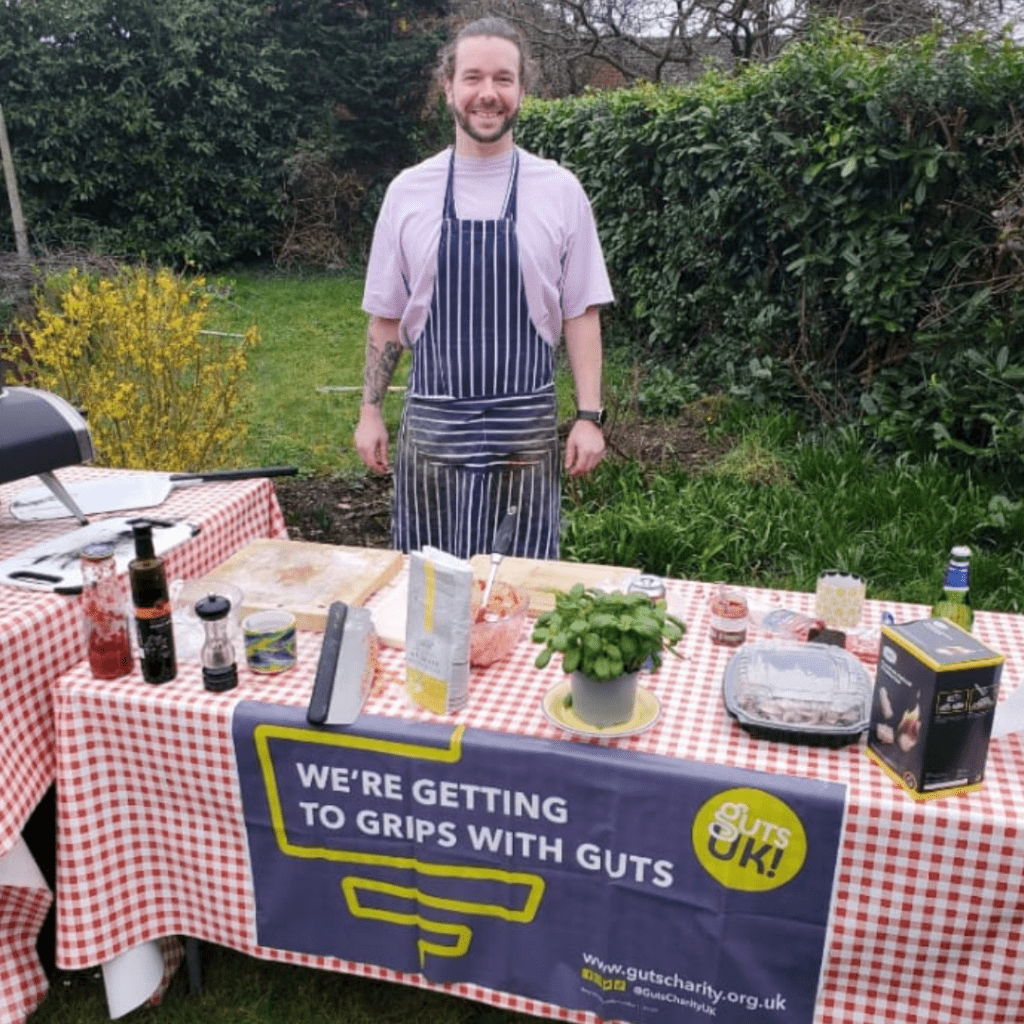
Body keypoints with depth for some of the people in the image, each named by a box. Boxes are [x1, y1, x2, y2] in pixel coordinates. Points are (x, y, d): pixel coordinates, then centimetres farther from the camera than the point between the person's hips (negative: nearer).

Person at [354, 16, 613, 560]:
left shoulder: (559, 190, 0)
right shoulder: (408, 190, 3)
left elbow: (581, 314, 1)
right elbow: (386, 316, 8)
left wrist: (589, 417, -4)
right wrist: (370, 410, 6)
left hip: (526, 428, -1)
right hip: (431, 427, 1)